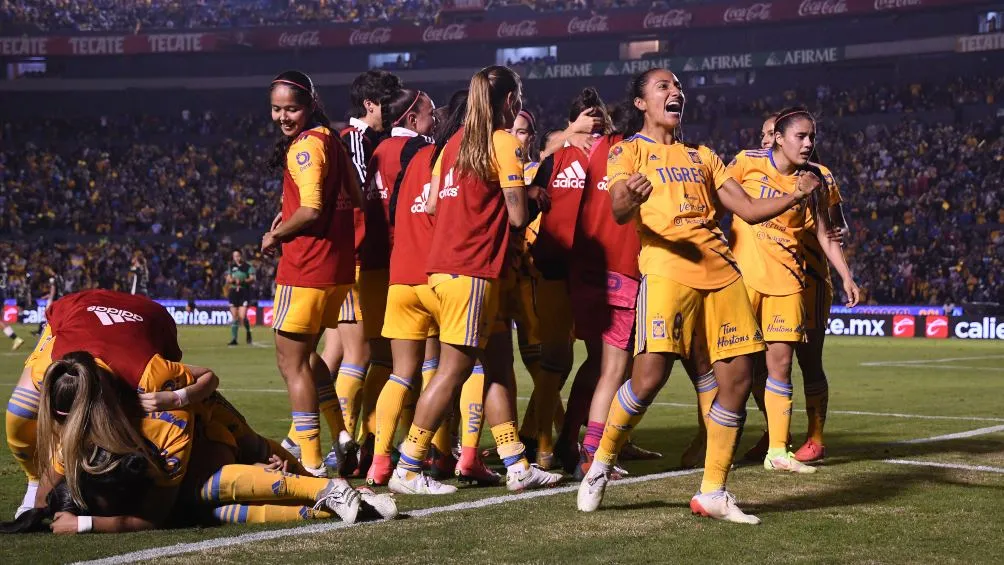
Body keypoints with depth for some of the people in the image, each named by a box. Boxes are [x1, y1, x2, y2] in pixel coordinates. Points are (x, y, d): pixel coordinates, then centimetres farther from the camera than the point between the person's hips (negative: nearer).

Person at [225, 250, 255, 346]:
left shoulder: (248, 266, 0)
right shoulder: (231, 267, 13)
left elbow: (252, 279, -5)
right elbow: (228, 280, 13)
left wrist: (243, 281, -20)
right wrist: (232, 280, -9)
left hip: (244, 292, -4)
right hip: (233, 292, 4)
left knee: (242, 316, -13)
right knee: (234, 317, 3)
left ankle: (248, 332, 14)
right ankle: (234, 339, 8)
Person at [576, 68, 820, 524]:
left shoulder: (701, 156, 25)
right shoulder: (629, 150, 9)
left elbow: (748, 209, 20)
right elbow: (619, 212, -9)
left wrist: (796, 195, 2)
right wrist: (628, 199, -33)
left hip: (721, 270, 6)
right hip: (667, 267, -6)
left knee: (737, 378, -2)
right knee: (649, 376, -18)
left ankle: (712, 493, 8)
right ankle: (600, 465, 4)